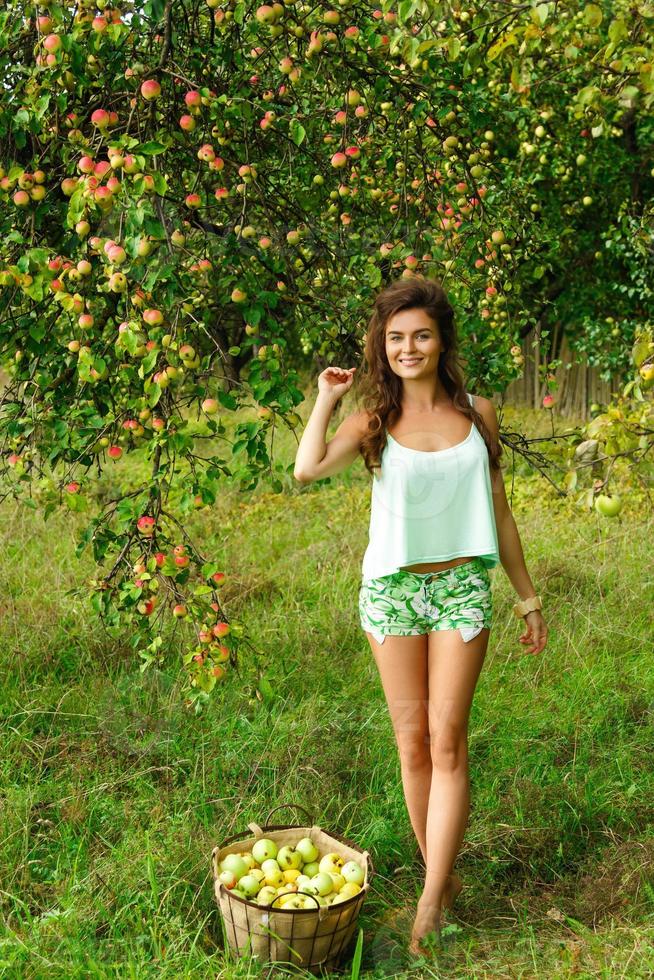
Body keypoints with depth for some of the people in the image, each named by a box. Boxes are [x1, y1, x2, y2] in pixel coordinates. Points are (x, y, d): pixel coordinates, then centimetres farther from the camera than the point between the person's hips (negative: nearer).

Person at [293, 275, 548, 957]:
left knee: (448, 742, -3)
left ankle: (431, 901, 2)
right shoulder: (373, 421, -2)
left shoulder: (476, 414, 3)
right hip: (392, 589, 0)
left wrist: (527, 596, 11)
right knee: (412, 742, 8)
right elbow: (307, 470, -22)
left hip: (461, 588, 0)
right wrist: (325, 398, -10)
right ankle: (441, 873, 24)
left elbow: (498, 510, 9)